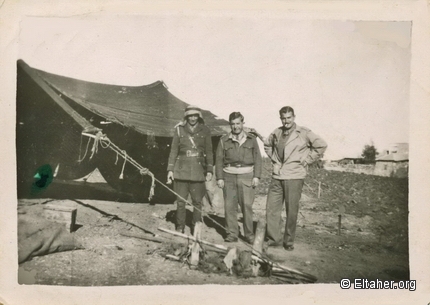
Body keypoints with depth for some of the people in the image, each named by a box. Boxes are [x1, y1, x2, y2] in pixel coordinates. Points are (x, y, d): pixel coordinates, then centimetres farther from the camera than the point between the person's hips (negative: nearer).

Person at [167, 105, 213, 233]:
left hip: (198, 171, 0)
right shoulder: (179, 129, 5)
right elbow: (173, 150, 7)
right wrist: (170, 169, 3)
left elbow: (209, 152, 9)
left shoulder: (205, 131, 5)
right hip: (181, 170, 0)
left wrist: (209, 170, 3)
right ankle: (179, 228, 15)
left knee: (197, 201, 2)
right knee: (180, 201, 2)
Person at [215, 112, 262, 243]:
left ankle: (249, 234, 8)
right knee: (229, 206, 1)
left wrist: (256, 176, 0)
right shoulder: (224, 140, 9)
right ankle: (231, 234, 11)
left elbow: (257, 159, 9)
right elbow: (219, 159, 8)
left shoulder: (251, 139, 9)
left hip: (246, 175, -1)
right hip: (229, 176, 1)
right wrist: (219, 177, 0)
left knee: (247, 205, -4)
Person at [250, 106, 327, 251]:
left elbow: (321, 145, -2)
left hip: (294, 177, -4)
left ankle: (289, 241, 19)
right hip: (277, 176, 4)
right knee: (271, 208, 4)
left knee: (292, 211, 3)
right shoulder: (276, 133, 9)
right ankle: (274, 239, 17)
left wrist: (306, 160, -4)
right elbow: (268, 144, 28)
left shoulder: (304, 133, -4)